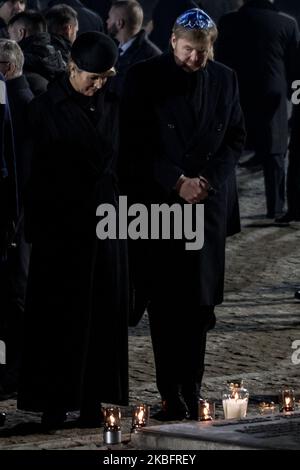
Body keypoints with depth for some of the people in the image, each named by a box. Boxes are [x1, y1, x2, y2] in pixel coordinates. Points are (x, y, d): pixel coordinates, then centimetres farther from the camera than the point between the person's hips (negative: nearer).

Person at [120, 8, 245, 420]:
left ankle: (191, 392, 5)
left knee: (197, 304, 0)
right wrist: (178, 181, -12)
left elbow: (235, 138, 12)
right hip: (158, 204, -2)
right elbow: (135, 143, -6)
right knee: (165, 305, -2)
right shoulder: (143, 78, -3)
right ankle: (172, 397, 1)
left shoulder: (224, 80, 7)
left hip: (208, 204, 2)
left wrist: (210, 181, -3)